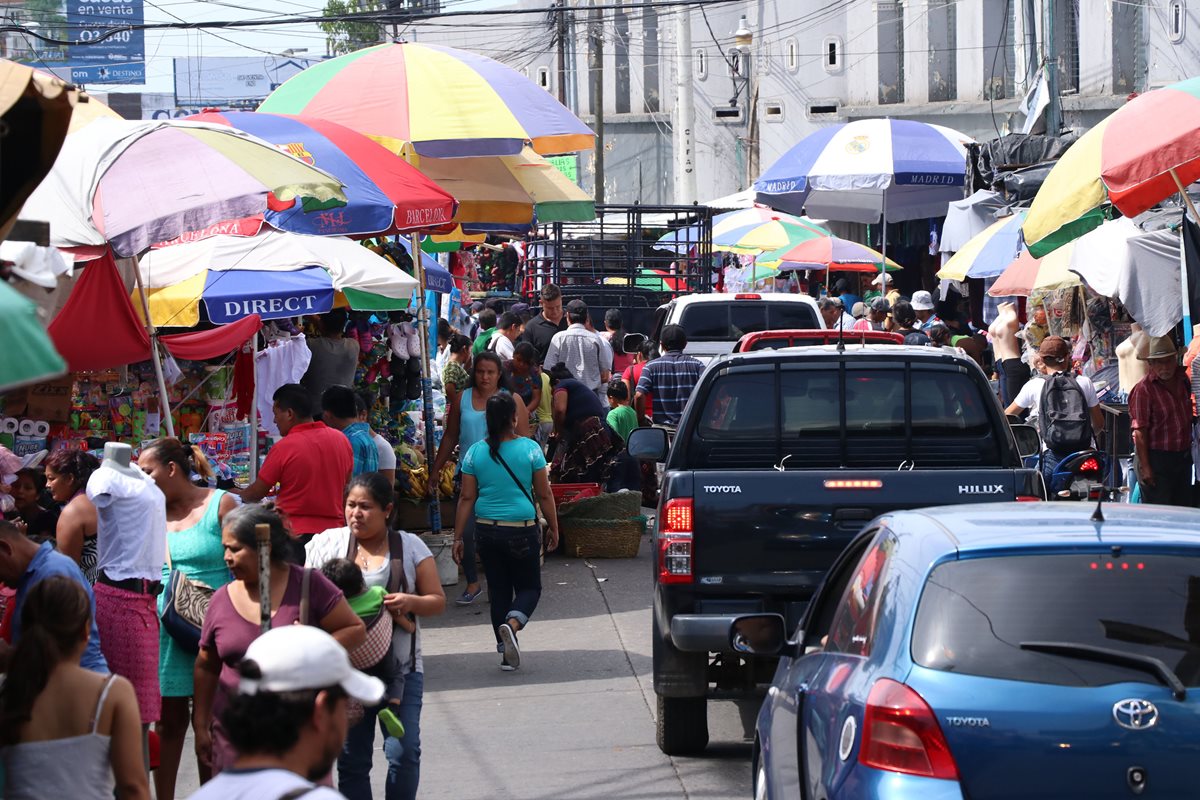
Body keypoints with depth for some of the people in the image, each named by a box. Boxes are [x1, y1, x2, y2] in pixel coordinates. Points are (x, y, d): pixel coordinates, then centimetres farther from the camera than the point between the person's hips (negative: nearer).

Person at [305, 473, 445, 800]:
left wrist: (411, 602, -16)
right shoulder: (328, 543, 3)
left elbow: (437, 601, 5)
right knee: (351, 757, 5)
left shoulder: (410, 546, 3)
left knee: (403, 751, -9)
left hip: (400, 669, -1)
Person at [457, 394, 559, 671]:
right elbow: (545, 494, -3)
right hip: (522, 531, -3)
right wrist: (553, 528, 8)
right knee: (529, 586, 11)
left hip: (487, 530, 3)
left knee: (499, 589, 14)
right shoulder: (530, 449, -8)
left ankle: (506, 653, 14)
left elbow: (467, 498, -1)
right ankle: (512, 623, -20)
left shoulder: (475, 452, -2)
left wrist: (458, 537, 4)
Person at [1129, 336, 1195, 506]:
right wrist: (1145, 467, -19)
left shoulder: (1182, 380, 7)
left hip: (1183, 458, 7)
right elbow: (1139, 432, -15)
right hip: (1157, 459, -7)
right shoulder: (1144, 389, -14)